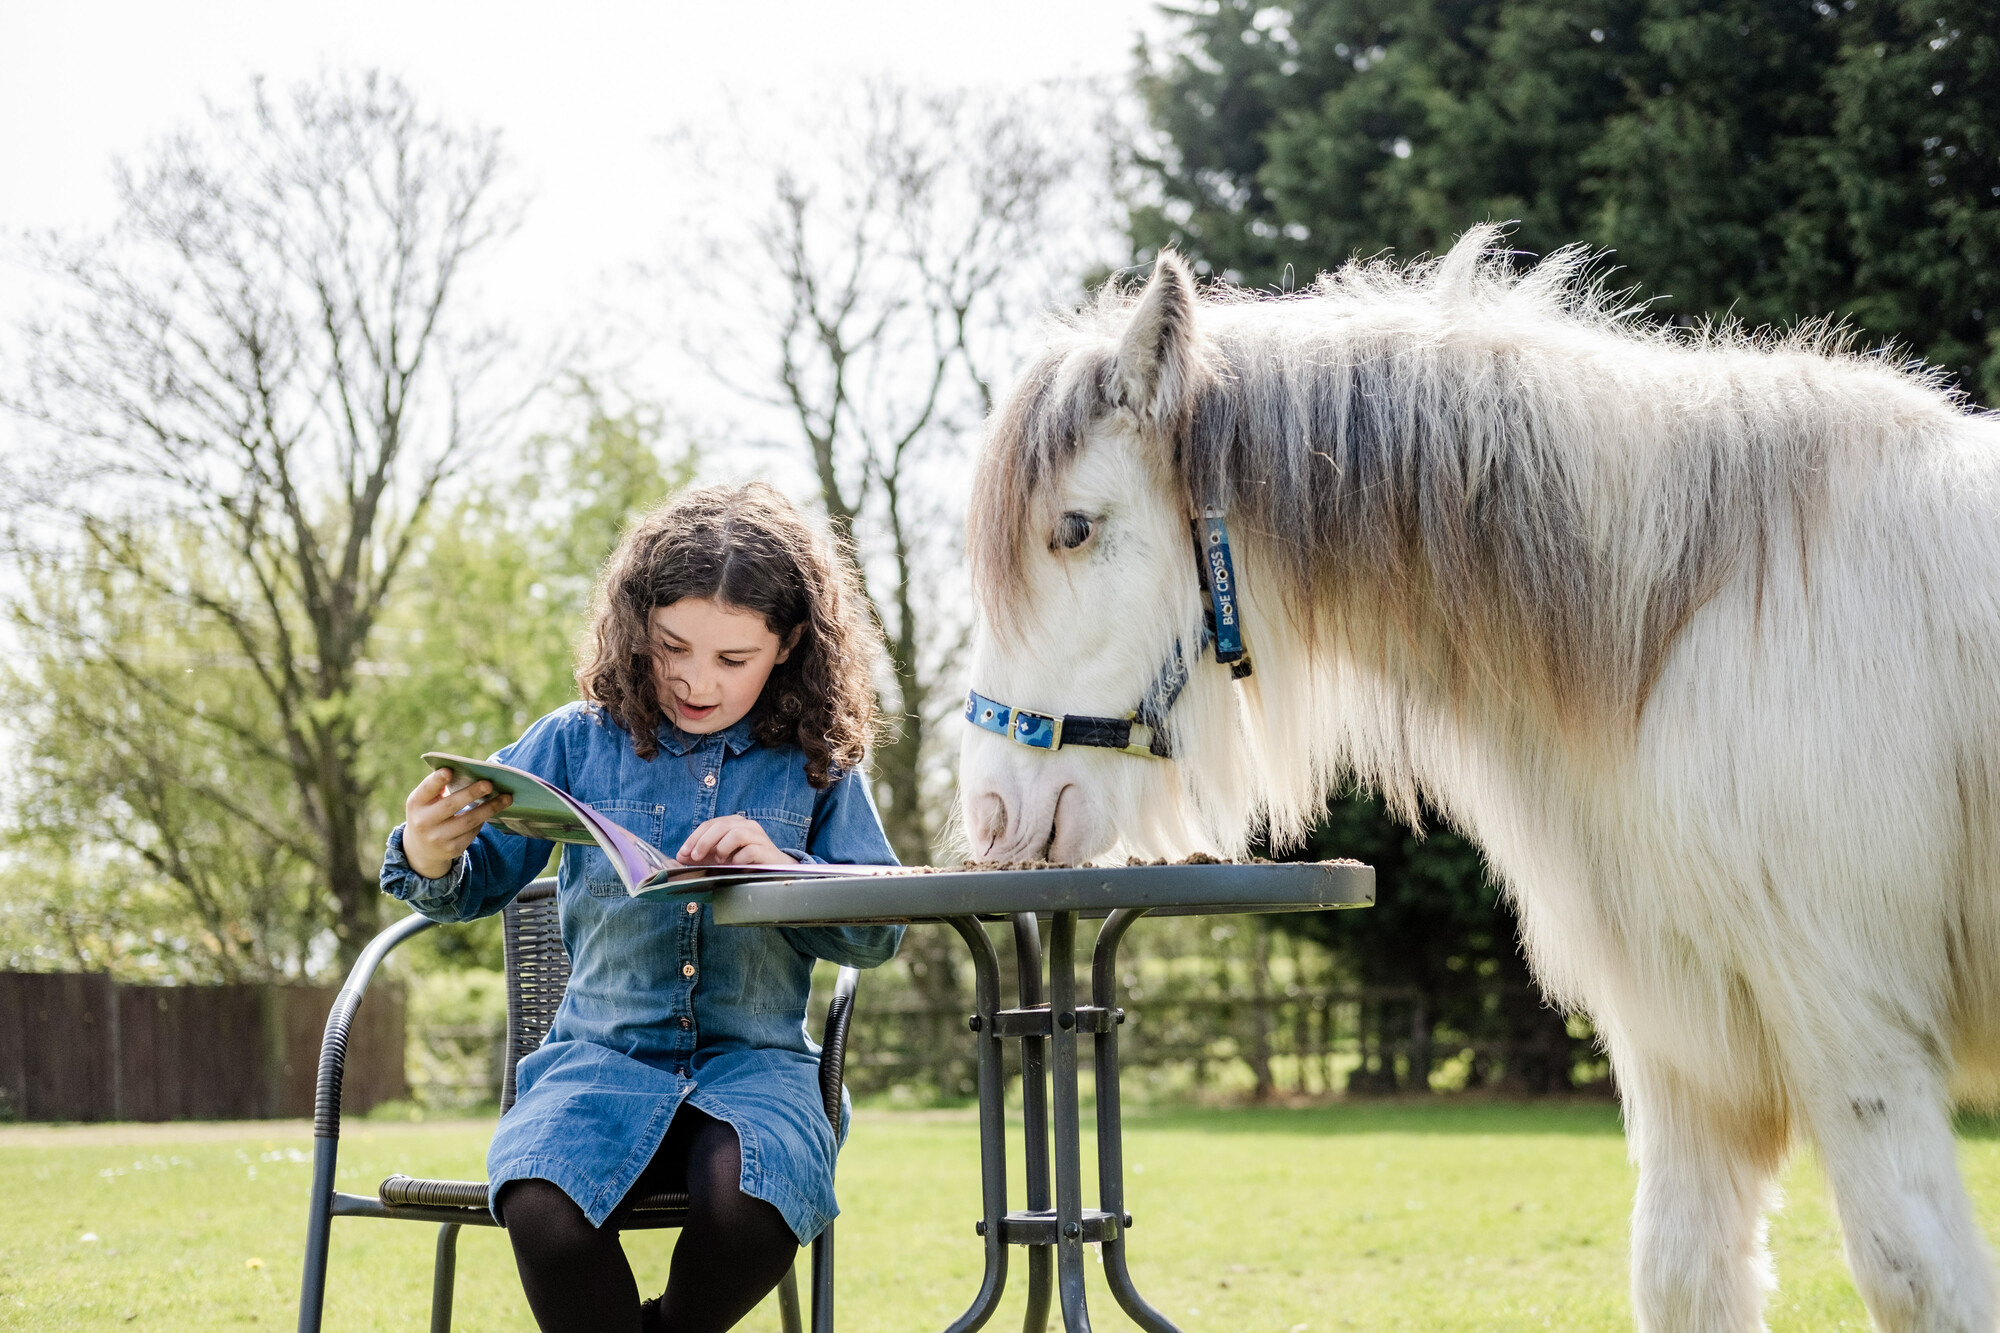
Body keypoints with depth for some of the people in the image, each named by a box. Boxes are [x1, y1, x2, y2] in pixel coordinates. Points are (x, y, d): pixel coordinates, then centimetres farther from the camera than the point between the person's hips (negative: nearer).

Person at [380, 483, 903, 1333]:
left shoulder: (817, 765, 7)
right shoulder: (578, 741, 7)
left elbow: (878, 933, 4)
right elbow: (482, 879, 7)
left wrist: (781, 869, -15)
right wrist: (431, 857, -17)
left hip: (754, 1062, 0)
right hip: (602, 1056, 0)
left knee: (751, 1213, -34)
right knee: (542, 1211, -35)